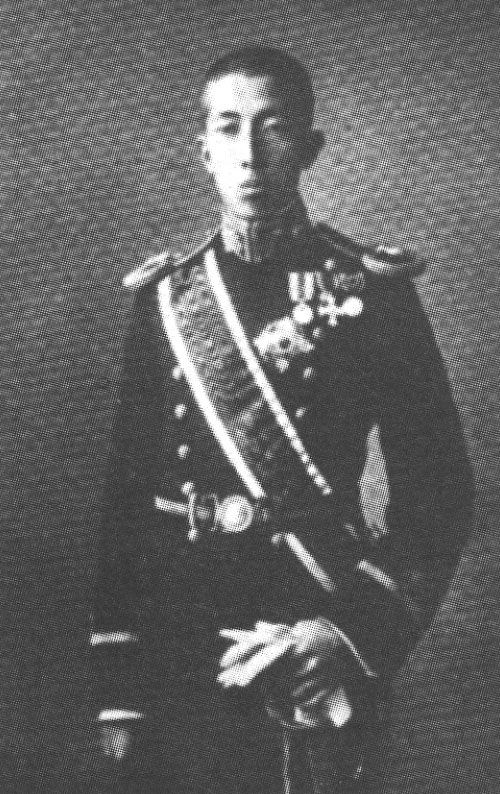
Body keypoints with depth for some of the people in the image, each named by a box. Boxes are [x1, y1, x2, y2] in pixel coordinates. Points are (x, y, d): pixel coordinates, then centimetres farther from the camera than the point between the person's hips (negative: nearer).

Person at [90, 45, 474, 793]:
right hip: (176, 663, 2)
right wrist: (118, 694, 0)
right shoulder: (163, 299, 5)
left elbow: (439, 494, -4)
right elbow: (125, 500, 5)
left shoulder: (371, 291, -2)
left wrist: (349, 634, -16)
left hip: (320, 655, -2)